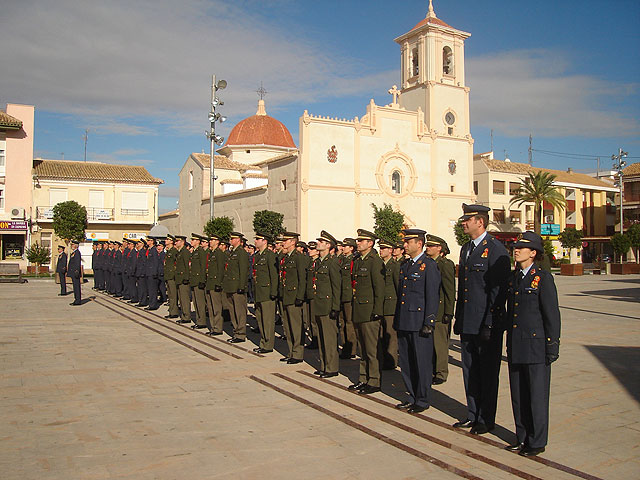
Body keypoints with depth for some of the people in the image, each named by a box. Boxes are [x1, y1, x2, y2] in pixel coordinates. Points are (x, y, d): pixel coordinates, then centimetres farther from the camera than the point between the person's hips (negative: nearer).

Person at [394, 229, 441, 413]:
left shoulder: (429, 266, -8)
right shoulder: (404, 266, 15)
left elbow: (432, 296, -12)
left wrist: (429, 322, -16)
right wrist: (397, 320, 17)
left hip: (419, 323, -8)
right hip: (404, 322, 8)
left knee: (422, 363, 2)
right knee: (405, 362, 13)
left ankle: (422, 400, 14)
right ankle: (413, 397, 25)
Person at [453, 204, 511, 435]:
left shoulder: (496, 250, -13)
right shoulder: (465, 249, 13)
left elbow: (498, 290, -16)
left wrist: (490, 325, -17)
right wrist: (458, 319, 15)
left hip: (487, 325, -8)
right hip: (467, 324, 8)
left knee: (488, 373, 6)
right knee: (470, 371, 15)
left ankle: (486, 419, 19)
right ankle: (473, 415, 28)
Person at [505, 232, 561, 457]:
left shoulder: (543, 278, -9)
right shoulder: (513, 277, 10)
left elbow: (552, 314, -10)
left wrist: (552, 346, -11)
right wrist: (509, 343, 16)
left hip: (536, 346, -6)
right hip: (516, 347, 7)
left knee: (536, 395, 4)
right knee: (518, 395, 13)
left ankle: (537, 442, 18)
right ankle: (522, 438, 26)